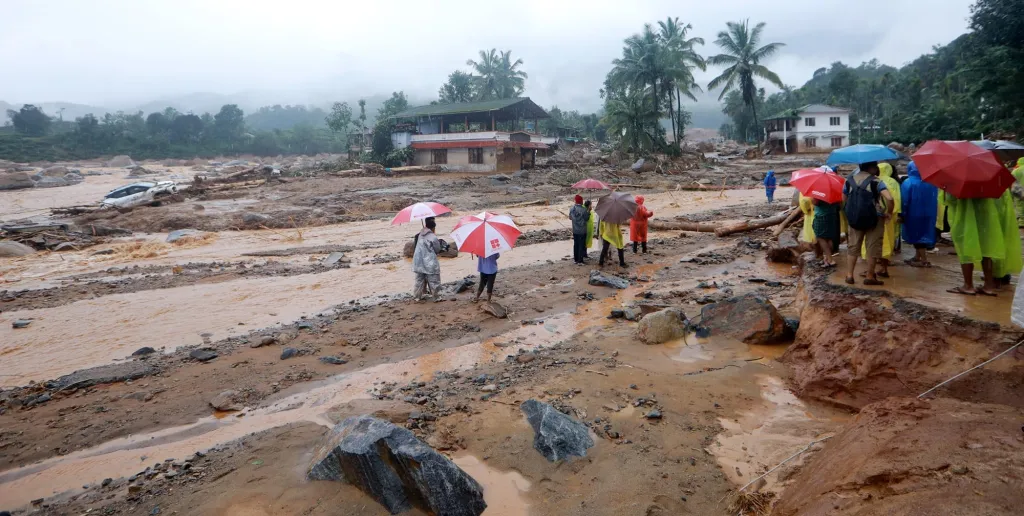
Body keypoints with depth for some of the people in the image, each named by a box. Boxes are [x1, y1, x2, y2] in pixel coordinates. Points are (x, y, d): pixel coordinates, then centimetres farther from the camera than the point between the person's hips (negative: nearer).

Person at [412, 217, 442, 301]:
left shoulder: (420, 235, 4)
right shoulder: (433, 237, -15)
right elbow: (437, 250, -4)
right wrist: (439, 243, 15)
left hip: (419, 262, 6)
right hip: (429, 264, -6)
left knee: (420, 280, 15)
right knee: (434, 281, 4)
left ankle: (417, 296, 19)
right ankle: (437, 297, 8)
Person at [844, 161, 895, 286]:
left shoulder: (849, 180, 2)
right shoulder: (875, 181, -12)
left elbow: (844, 200, 8)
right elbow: (890, 198, -23)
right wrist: (889, 213, -8)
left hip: (854, 219, 4)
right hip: (874, 219, -4)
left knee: (853, 246, 13)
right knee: (873, 248, 6)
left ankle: (849, 275, 12)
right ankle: (870, 276, 11)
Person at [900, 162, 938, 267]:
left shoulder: (908, 183, -13)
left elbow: (904, 201, -14)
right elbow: (934, 199, 9)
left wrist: (902, 214, -8)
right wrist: (932, 212, 16)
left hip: (914, 213, -6)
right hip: (928, 213, 6)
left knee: (916, 235, 0)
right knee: (923, 234, 17)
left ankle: (924, 260, -3)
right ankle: (917, 257, 25)